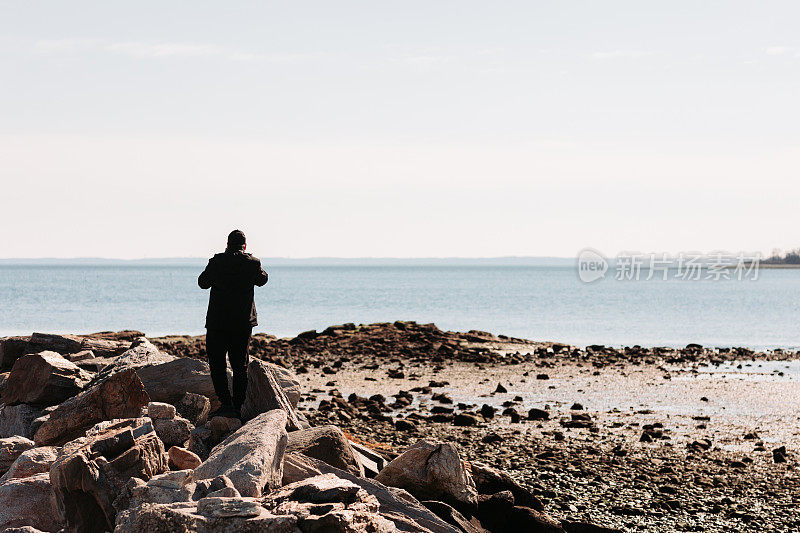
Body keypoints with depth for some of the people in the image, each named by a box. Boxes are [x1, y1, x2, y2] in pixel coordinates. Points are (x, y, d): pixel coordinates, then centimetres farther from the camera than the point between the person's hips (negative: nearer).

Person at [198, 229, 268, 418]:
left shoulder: (217, 262, -8)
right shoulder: (253, 263, -3)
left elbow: (203, 282, 7)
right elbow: (262, 280, 18)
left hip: (218, 322, -3)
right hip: (244, 323, 3)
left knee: (216, 362, 3)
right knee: (240, 365, 11)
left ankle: (226, 403, -10)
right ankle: (238, 408, 11)